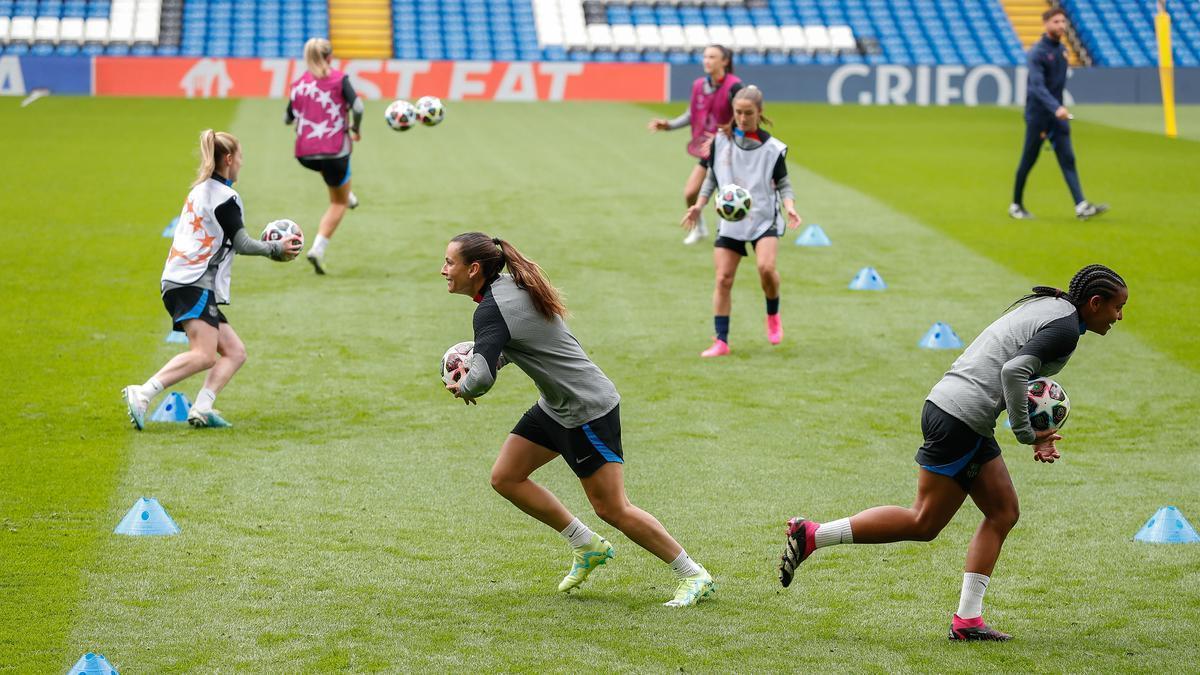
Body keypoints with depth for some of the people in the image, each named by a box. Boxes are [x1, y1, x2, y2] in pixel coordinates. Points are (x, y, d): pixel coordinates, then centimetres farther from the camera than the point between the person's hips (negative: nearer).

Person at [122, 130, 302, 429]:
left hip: (179, 283, 10)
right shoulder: (225, 197, -6)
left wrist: (272, 247, 24)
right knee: (203, 355, -22)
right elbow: (241, 243, -6)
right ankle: (143, 394, -30)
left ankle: (201, 408, -11)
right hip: (194, 285, -10)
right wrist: (277, 249, 9)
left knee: (235, 352, 5)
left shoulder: (201, 190, 23)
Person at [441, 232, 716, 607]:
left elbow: (481, 379, -33)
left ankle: (694, 576, 8)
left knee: (612, 509, -4)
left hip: (588, 411, -10)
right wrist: (472, 364, 7)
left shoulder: (492, 309, -23)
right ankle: (587, 546, 21)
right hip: (556, 405, 10)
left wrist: (462, 386, -10)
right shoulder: (511, 287, 5)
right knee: (505, 478, 10)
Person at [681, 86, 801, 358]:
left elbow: (783, 184, 4)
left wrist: (790, 207, -14)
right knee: (723, 279, -4)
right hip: (730, 221, 3)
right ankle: (721, 342, 3)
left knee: (766, 267, -25)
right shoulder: (720, 141, 3)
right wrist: (699, 205, 2)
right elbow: (711, 177, 13)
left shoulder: (772, 148, -3)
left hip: (764, 218, -2)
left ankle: (773, 315, 3)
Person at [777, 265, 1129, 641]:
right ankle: (811, 536, 0)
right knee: (924, 524, -2)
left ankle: (967, 620, 9)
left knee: (1004, 512, 10)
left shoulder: (1045, 307, 19)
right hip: (961, 418, -10)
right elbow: (1013, 370, -25)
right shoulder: (1066, 328, -11)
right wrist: (1026, 434, -14)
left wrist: (1037, 432, 13)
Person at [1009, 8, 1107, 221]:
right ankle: (1016, 206, 18)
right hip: (1037, 114, -6)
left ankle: (1081, 207, -14)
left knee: (1067, 159, -4)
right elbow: (1037, 85, -26)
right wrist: (1056, 108, -39)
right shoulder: (1038, 52, -14)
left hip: (1058, 115, 6)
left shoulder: (1063, 50, 11)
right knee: (1028, 161, 4)